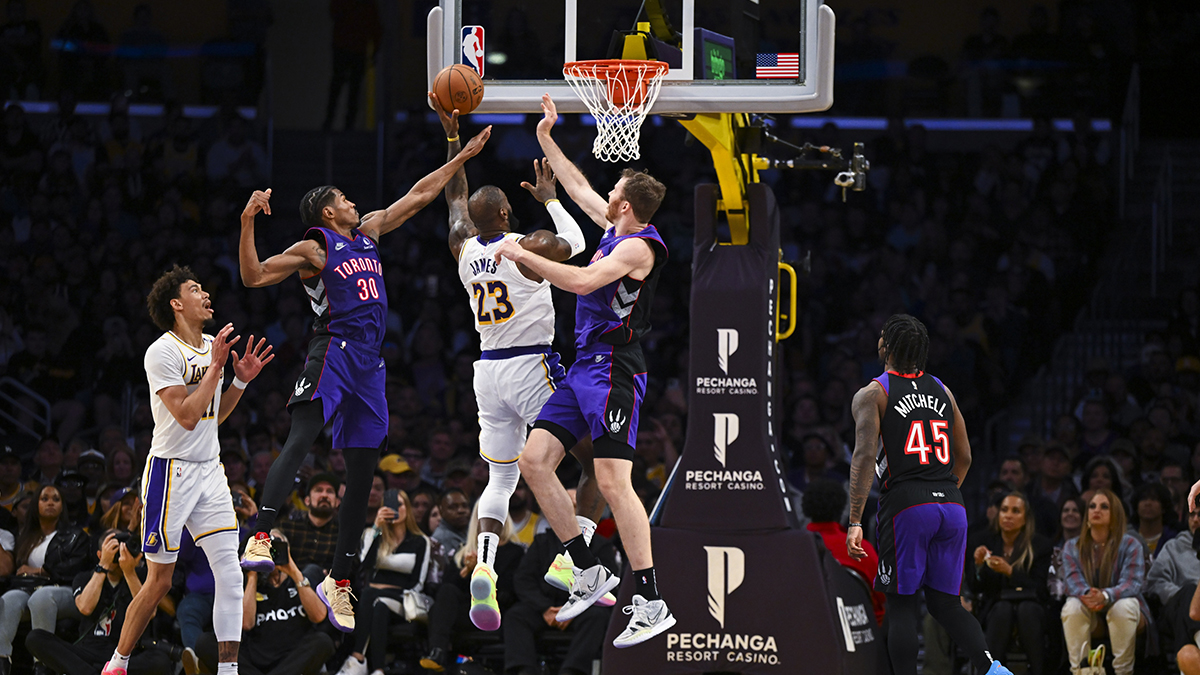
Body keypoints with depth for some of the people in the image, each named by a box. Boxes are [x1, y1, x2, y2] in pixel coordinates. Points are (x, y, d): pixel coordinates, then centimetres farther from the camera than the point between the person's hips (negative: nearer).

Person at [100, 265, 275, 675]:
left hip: (209, 470, 7)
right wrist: (215, 367, -18)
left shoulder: (213, 346, 11)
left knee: (230, 574, -4)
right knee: (159, 582, -2)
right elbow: (187, 416, -21)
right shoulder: (162, 352, -14)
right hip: (171, 472, -7)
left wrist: (241, 380, 6)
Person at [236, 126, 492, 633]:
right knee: (299, 442, -27)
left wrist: (461, 158, 29)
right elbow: (253, 276, -9)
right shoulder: (313, 249, 0)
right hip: (333, 355, -7)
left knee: (362, 473, 6)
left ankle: (338, 581, 12)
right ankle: (260, 541, -41)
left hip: (369, 363, 7)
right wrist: (248, 223, -20)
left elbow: (416, 197, 28)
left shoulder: (368, 230, 20)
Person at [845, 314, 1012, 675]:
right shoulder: (941, 391, 15)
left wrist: (855, 523, -14)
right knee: (944, 602, 13)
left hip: (906, 508, -5)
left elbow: (864, 457, -11)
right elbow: (964, 458, 19)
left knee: (901, 606, 3)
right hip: (952, 507, 5)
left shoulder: (872, 394, 0)